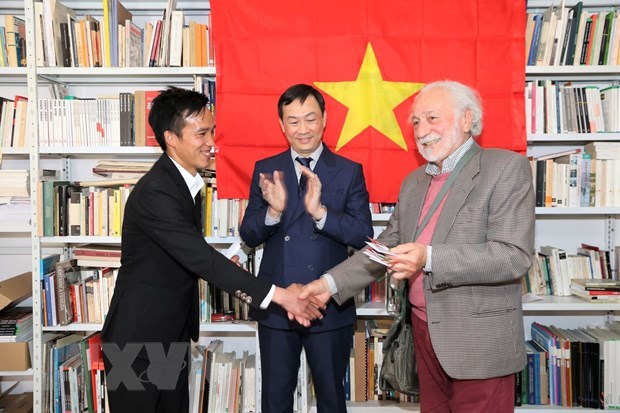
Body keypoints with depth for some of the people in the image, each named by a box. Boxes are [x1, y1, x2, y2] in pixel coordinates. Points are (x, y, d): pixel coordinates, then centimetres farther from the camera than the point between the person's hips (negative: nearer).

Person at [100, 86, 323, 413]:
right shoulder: (154, 193, -25)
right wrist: (277, 294, -31)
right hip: (138, 338, -8)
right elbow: (201, 258, -30)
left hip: (174, 333, 8)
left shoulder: (184, 180, 4)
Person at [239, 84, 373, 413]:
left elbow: (363, 235, -11)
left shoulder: (349, 171, -2)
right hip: (276, 305, 2)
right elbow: (249, 237, -2)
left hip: (331, 308, -1)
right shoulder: (265, 170, 2)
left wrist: (320, 212, -27)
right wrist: (273, 211, -22)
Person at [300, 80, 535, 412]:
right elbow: (386, 247, 14)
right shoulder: (414, 181, 12)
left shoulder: (506, 168, -9)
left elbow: (515, 256, -18)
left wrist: (429, 258, -28)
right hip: (425, 334, 6)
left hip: (479, 343, -6)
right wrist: (330, 283, 2)